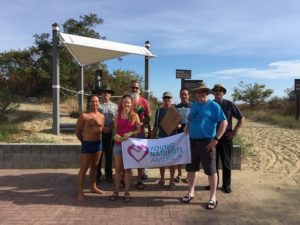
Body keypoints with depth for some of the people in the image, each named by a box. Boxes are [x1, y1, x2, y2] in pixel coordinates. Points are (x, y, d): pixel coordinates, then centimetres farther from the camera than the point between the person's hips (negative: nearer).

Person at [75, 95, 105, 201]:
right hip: (87, 144, -5)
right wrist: (84, 141, 3)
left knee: (94, 166, 17)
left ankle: (93, 187, 31)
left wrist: (97, 139, 8)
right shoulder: (84, 115, -10)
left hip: (98, 143, 5)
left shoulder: (101, 116, 5)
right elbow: (77, 131, -5)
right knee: (83, 169, -1)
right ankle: (80, 192, 8)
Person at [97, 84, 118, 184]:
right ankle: (97, 175, 15)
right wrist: (102, 127, -12)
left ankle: (108, 175, 20)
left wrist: (111, 127, -11)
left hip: (110, 133, 2)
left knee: (109, 154, 9)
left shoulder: (114, 106, 10)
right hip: (99, 132, -2)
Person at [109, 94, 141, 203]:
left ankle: (127, 192, 15)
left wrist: (130, 133, -17)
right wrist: (115, 135, -14)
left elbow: (139, 130, 0)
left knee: (127, 169, 6)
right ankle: (116, 191, 21)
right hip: (118, 144, 2)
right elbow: (115, 129, 7)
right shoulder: (117, 115, 4)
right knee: (118, 169, 9)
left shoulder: (134, 115, -2)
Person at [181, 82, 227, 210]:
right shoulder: (194, 105, 13)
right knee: (191, 168, 14)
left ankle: (213, 197, 15)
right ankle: (191, 192, 30)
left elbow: (224, 122, -11)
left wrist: (216, 139, -16)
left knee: (210, 170, 2)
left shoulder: (213, 105, -6)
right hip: (192, 141, 6)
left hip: (206, 142, -6)